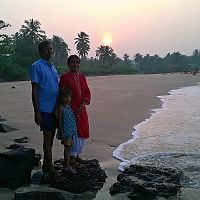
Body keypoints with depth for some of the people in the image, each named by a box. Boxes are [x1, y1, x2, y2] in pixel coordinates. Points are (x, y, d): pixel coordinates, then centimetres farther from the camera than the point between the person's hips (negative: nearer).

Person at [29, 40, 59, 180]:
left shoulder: (53, 67, 16)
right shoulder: (36, 66, -7)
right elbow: (34, 91, -11)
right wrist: (37, 112, -15)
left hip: (55, 108, 7)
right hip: (45, 109, -7)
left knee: (51, 137, 13)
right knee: (47, 137, -5)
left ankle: (46, 166, 25)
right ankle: (50, 169, 2)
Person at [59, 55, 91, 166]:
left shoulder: (82, 77, 10)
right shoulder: (65, 77, -8)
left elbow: (87, 92, 7)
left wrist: (82, 105, -8)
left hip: (81, 109, 7)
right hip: (70, 110, -6)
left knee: (83, 133, 10)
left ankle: (77, 154, 26)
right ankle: (71, 157, 12)